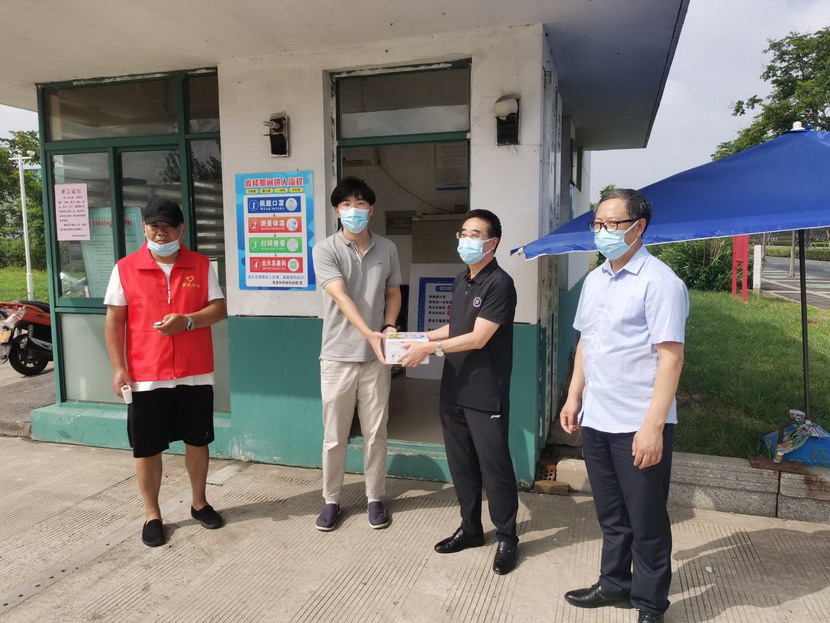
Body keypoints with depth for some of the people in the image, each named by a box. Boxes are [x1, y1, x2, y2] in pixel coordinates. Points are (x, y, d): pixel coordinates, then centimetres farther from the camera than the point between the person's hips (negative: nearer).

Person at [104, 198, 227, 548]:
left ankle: (199, 503, 32)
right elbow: (114, 321, 0)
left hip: (194, 372, 1)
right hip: (145, 375, -1)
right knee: (147, 448, 8)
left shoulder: (200, 265, 2)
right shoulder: (126, 268, -1)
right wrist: (118, 368, -7)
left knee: (198, 441, 13)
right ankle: (152, 514, 25)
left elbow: (219, 309, 0)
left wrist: (187, 320, -19)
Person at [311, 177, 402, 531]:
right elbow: (342, 298, -18)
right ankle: (331, 500, 27)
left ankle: (375, 498, 29)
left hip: (376, 357, 2)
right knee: (334, 435, 9)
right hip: (338, 356, -2)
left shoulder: (387, 249, 5)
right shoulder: (326, 250, -6)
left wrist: (389, 327, -6)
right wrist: (370, 333, -32)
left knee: (375, 433, 11)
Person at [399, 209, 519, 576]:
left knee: (494, 466, 2)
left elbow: (478, 338, -19)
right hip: (454, 390, 8)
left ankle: (507, 538, 20)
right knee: (461, 463, 15)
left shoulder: (499, 284, -14)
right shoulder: (461, 281, 12)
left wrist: (429, 348, -18)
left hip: (486, 395, -8)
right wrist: (422, 336, 9)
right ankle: (470, 528, 32)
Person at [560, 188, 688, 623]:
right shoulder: (594, 279, 10)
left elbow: (670, 357, -17)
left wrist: (653, 425, -21)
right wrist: (574, 397, 14)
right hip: (596, 421, 7)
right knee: (611, 516, 21)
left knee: (646, 520, 11)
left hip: (638, 426, -6)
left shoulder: (659, 281, -13)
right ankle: (615, 584, 40)